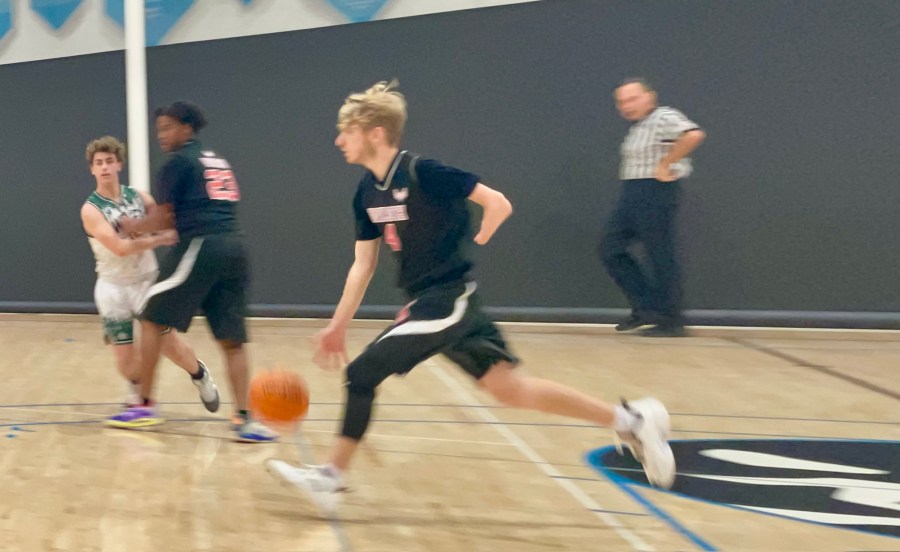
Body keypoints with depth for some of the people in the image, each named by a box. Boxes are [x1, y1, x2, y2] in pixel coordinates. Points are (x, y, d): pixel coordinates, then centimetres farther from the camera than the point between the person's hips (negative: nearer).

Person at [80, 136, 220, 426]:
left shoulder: (138, 197, 0)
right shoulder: (90, 209, -12)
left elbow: (169, 223, 5)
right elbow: (120, 247, -24)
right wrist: (161, 238, -28)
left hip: (147, 281, 2)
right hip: (113, 287, -2)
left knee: (169, 344, 0)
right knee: (125, 361, -1)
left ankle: (200, 375, 30)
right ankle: (138, 386, 34)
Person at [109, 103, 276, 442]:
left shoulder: (178, 162, 2)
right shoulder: (218, 161, 24)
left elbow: (163, 218, 2)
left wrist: (133, 227, 20)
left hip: (201, 248, -7)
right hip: (234, 247, 7)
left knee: (151, 321, 8)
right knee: (232, 340, 5)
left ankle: (146, 406, 11)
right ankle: (244, 418, -7)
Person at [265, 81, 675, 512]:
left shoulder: (421, 172, -17)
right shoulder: (367, 192, 7)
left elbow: (498, 204, -14)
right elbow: (363, 265, 11)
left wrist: (467, 249, -7)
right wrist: (338, 325, 7)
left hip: (448, 300, -8)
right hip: (426, 301, 8)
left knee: (362, 372, -11)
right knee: (511, 388, 10)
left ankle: (331, 476, 4)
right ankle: (629, 419, 17)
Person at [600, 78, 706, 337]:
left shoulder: (664, 118, -10)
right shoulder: (637, 127, 18)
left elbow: (693, 135, -29)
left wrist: (666, 164, -23)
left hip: (656, 192, -10)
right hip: (631, 196, 10)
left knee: (661, 258, -5)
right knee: (611, 248, 6)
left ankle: (671, 322, 3)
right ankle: (646, 307, 11)